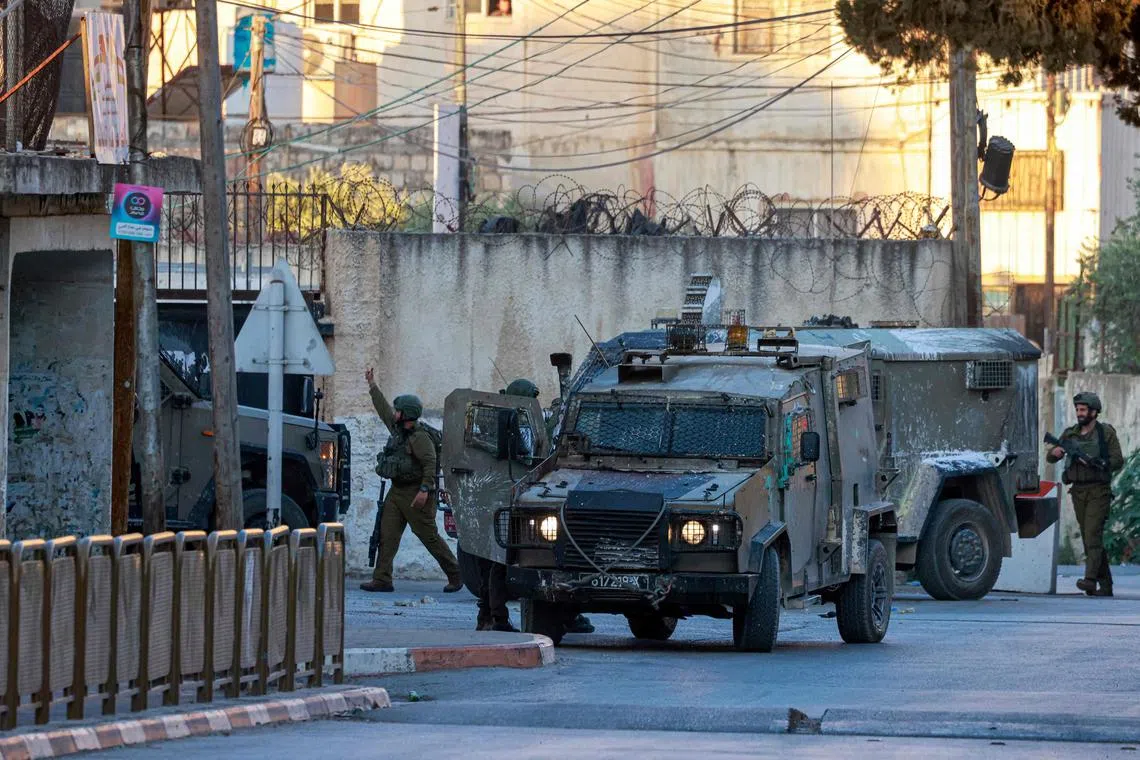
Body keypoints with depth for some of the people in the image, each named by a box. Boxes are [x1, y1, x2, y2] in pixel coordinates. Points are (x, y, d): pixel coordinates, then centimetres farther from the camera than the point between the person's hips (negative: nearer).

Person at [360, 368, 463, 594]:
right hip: (396, 491, 9)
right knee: (387, 535, -1)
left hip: (415, 494, -9)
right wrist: (372, 386, 32)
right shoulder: (397, 430, 12)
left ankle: (455, 575, 9)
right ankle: (382, 580, -3)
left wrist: (425, 490, -30)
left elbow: (430, 463, -23)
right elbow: (383, 409, 26)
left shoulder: (419, 438, -15)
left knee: (430, 537, -3)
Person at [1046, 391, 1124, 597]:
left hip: (1099, 492, -5)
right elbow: (1050, 458, 10)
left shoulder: (1106, 432, -1)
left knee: (1093, 534, -18)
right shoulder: (1071, 434, 11)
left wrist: (1096, 462, -21)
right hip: (1078, 492, 5)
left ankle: (1090, 579, -26)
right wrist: (1055, 452, -14)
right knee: (1089, 538, 6)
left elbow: (1118, 461, -5)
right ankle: (1105, 585, 12)